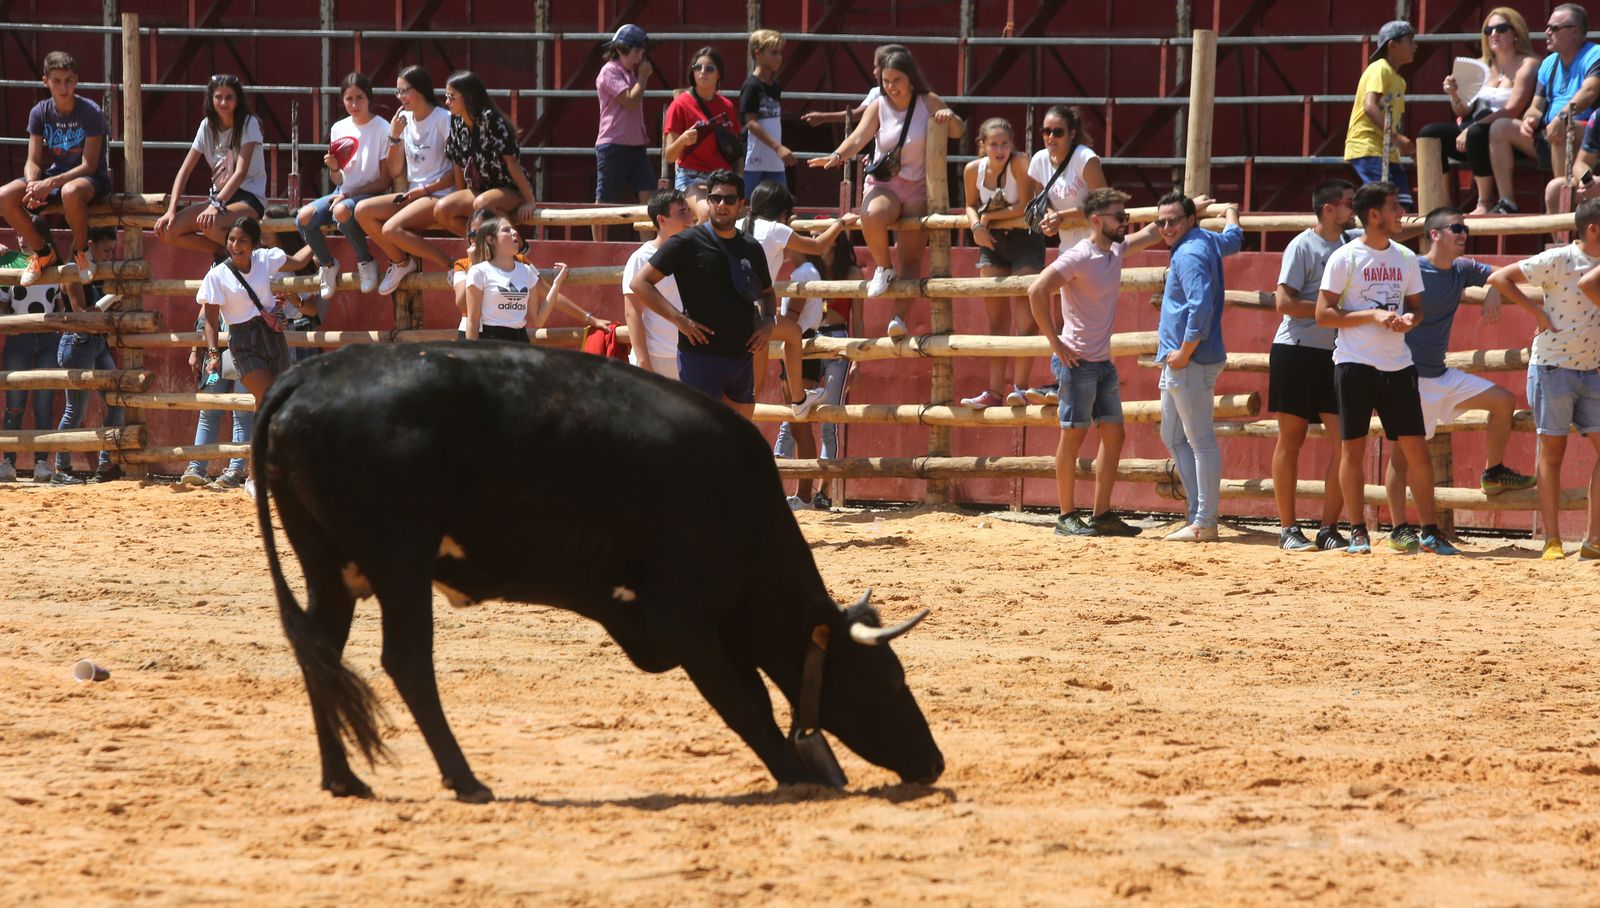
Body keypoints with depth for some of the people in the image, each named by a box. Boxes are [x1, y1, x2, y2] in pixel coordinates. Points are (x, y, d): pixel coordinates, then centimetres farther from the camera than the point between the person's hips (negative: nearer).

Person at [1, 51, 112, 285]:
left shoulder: (90, 112, -15)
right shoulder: (40, 113, -2)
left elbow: (89, 165, -19)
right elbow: (33, 161, -4)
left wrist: (50, 184, -30)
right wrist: (33, 185, -28)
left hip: (91, 180, -5)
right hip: (53, 177, 5)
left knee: (71, 192, -43)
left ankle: (81, 250, -13)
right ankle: (43, 252, 3)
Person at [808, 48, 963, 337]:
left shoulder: (928, 103, -1)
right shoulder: (879, 108, -2)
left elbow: (958, 131, -2)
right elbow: (859, 137, -15)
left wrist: (950, 117, -26)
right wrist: (837, 156, -35)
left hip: (918, 189, 1)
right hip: (883, 185, -1)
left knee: (910, 257, -7)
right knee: (871, 216, -35)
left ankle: (900, 318, -8)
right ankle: (884, 268, -11)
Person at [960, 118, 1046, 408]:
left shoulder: (1020, 164, -19)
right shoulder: (973, 170, -5)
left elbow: (1025, 206, -22)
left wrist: (989, 217, -15)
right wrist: (977, 225, -10)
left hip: (1025, 241, -5)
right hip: (992, 243, 5)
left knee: (1025, 317, -11)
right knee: (996, 320, 6)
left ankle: (1020, 387, -8)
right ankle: (994, 391, 8)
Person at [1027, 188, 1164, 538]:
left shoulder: (1117, 249, 9)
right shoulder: (1079, 257, -16)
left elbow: (1153, 232, 28)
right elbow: (1037, 291, -25)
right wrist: (1056, 342, -21)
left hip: (1104, 363, 8)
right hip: (1078, 361, -8)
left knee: (1113, 435, 7)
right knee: (1074, 435, -2)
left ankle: (1101, 515, 11)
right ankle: (1067, 516, 4)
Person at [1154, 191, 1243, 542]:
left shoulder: (1190, 253, -16)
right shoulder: (1208, 241, 14)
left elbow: (1201, 306, -27)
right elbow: (1233, 239, 38)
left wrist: (1185, 352, -22)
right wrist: (1232, 214, 59)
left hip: (1192, 364, -11)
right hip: (1176, 362, 11)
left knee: (1200, 440, -8)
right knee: (1174, 437, 18)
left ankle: (1204, 523, -8)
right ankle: (1197, 512, 20)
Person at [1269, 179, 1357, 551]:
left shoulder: (1351, 243, 12)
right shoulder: (1303, 246, -7)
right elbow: (1285, 301, -13)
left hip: (1334, 354, 6)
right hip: (1297, 351, -6)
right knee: (1291, 439, 1)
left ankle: (1329, 529, 4)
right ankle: (1287, 528, 6)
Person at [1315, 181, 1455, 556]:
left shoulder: (1405, 258, 9)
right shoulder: (1345, 258, -5)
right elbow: (1323, 314, -7)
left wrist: (1410, 319, -7)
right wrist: (1373, 315, -16)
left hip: (1397, 365, 4)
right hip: (1355, 364, -4)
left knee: (1416, 448, 0)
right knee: (1354, 448, 0)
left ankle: (1429, 532, 5)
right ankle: (1358, 531, 9)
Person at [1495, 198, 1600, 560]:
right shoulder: (1557, 261, -10)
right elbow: (1498, 278, -9)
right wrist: (1535, 310, -13)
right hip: (1553, 367, -6)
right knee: (1552, 451, -1)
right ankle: (1552, 542, 2)